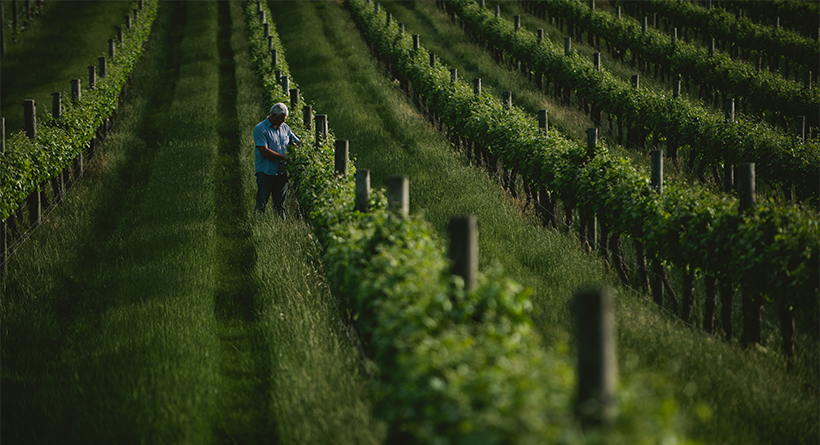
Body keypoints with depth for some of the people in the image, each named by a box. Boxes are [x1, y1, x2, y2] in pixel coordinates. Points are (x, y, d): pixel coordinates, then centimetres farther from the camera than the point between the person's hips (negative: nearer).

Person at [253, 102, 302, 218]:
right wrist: (285, 157, -16)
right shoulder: (260, 129, -7)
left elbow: (298, 143, 19)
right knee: (261, 205, -6)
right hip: (266, 173, -5)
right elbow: (264, 152, -16)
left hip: (282, 173, 5)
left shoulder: (285, 127, 13)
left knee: (280, 204, 7)